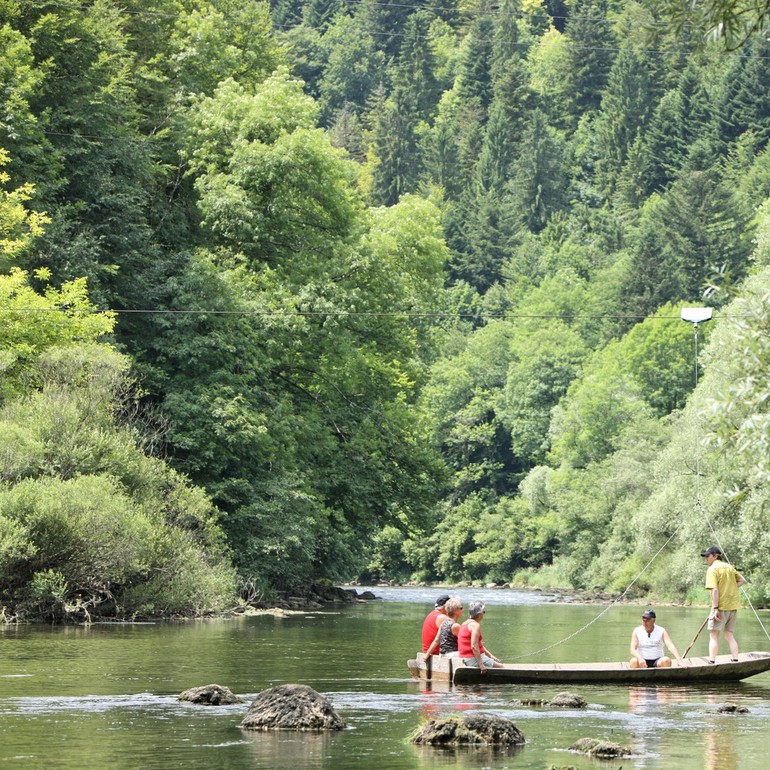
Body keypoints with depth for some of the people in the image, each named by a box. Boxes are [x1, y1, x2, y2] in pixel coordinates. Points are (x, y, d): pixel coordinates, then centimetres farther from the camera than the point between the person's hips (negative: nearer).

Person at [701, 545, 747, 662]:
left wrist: (715, 608, -20)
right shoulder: (729, 567, 12)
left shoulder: (712, 569, -10)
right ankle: (735, 661, 8)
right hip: (733, 606, 7)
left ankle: (711, 662, -10)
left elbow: (715, 590, -19)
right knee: (730, 635, 13)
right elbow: (742, 580, 21)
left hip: (721, 606, -7)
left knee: (714, 635, -4)